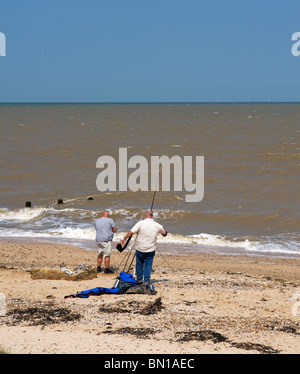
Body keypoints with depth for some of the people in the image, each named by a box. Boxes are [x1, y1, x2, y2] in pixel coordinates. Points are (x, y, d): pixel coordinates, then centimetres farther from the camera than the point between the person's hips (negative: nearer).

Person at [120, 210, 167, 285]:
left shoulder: (140, 223, -10)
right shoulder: (157, 225, -1)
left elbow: (131, 232, -15)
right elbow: (164, 233, 15)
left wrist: (124, 238, -7)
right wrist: (164, 232, 37)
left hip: (140, 248, -1)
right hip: (151, 249, 1)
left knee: (139, 264, 14)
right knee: (148, 265, 5)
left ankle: (139, 279, 22)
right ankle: (146, 281, -1)